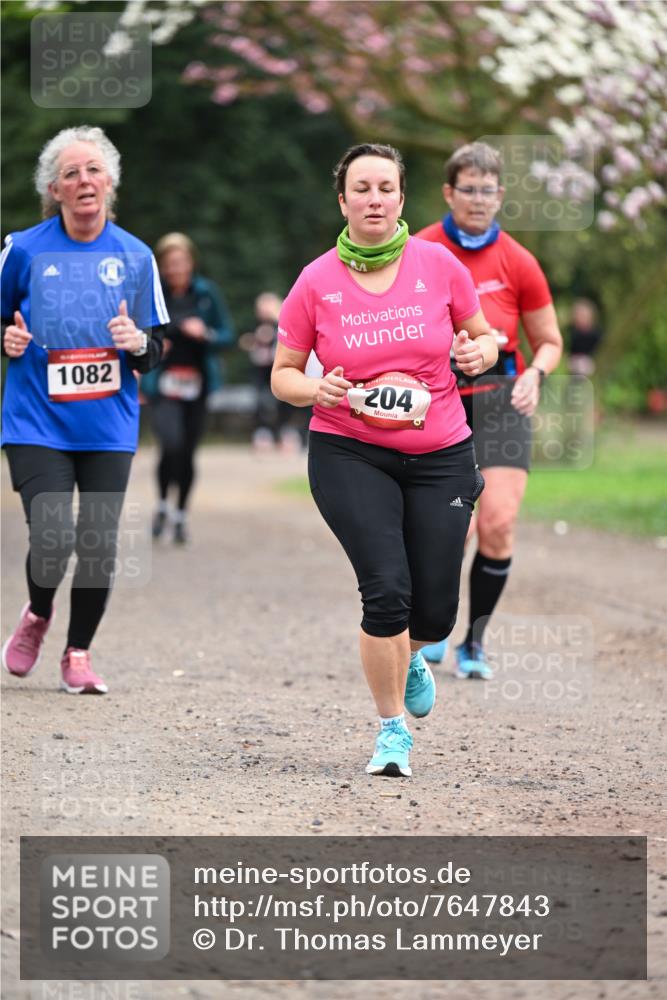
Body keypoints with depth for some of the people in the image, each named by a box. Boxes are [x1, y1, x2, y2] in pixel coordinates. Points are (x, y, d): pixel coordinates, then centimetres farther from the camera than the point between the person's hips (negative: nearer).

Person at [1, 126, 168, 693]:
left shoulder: (135, 257, 3)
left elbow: (157, 349, 9)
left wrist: (138, 343, -12)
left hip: (109, 427, 2)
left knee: (99, 546, 2)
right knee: (53, 538, -14)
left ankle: (79, 653, 21)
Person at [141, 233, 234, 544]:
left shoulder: (207, 293, 2)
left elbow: (228, 334, 6)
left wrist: (206, 334, -13)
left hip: (196, 386, 2)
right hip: (162, 386, -2)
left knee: (187, 453, 7)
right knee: (171, 444, -22)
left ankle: (181, 515, 27)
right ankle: (162, 504, 3)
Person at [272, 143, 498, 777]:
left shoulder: (438, 265, -1)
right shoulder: (316, 282, -3)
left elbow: (484, 337, 13)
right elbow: (283, 374, 6)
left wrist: (479, 352, -10)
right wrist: (316, 391, -15)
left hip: (440, 455, 2)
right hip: (349, 455, -2)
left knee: (435, 610, 0)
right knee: (387, 588, -18)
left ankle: (407, 656, 40)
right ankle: (393, 728, 1)